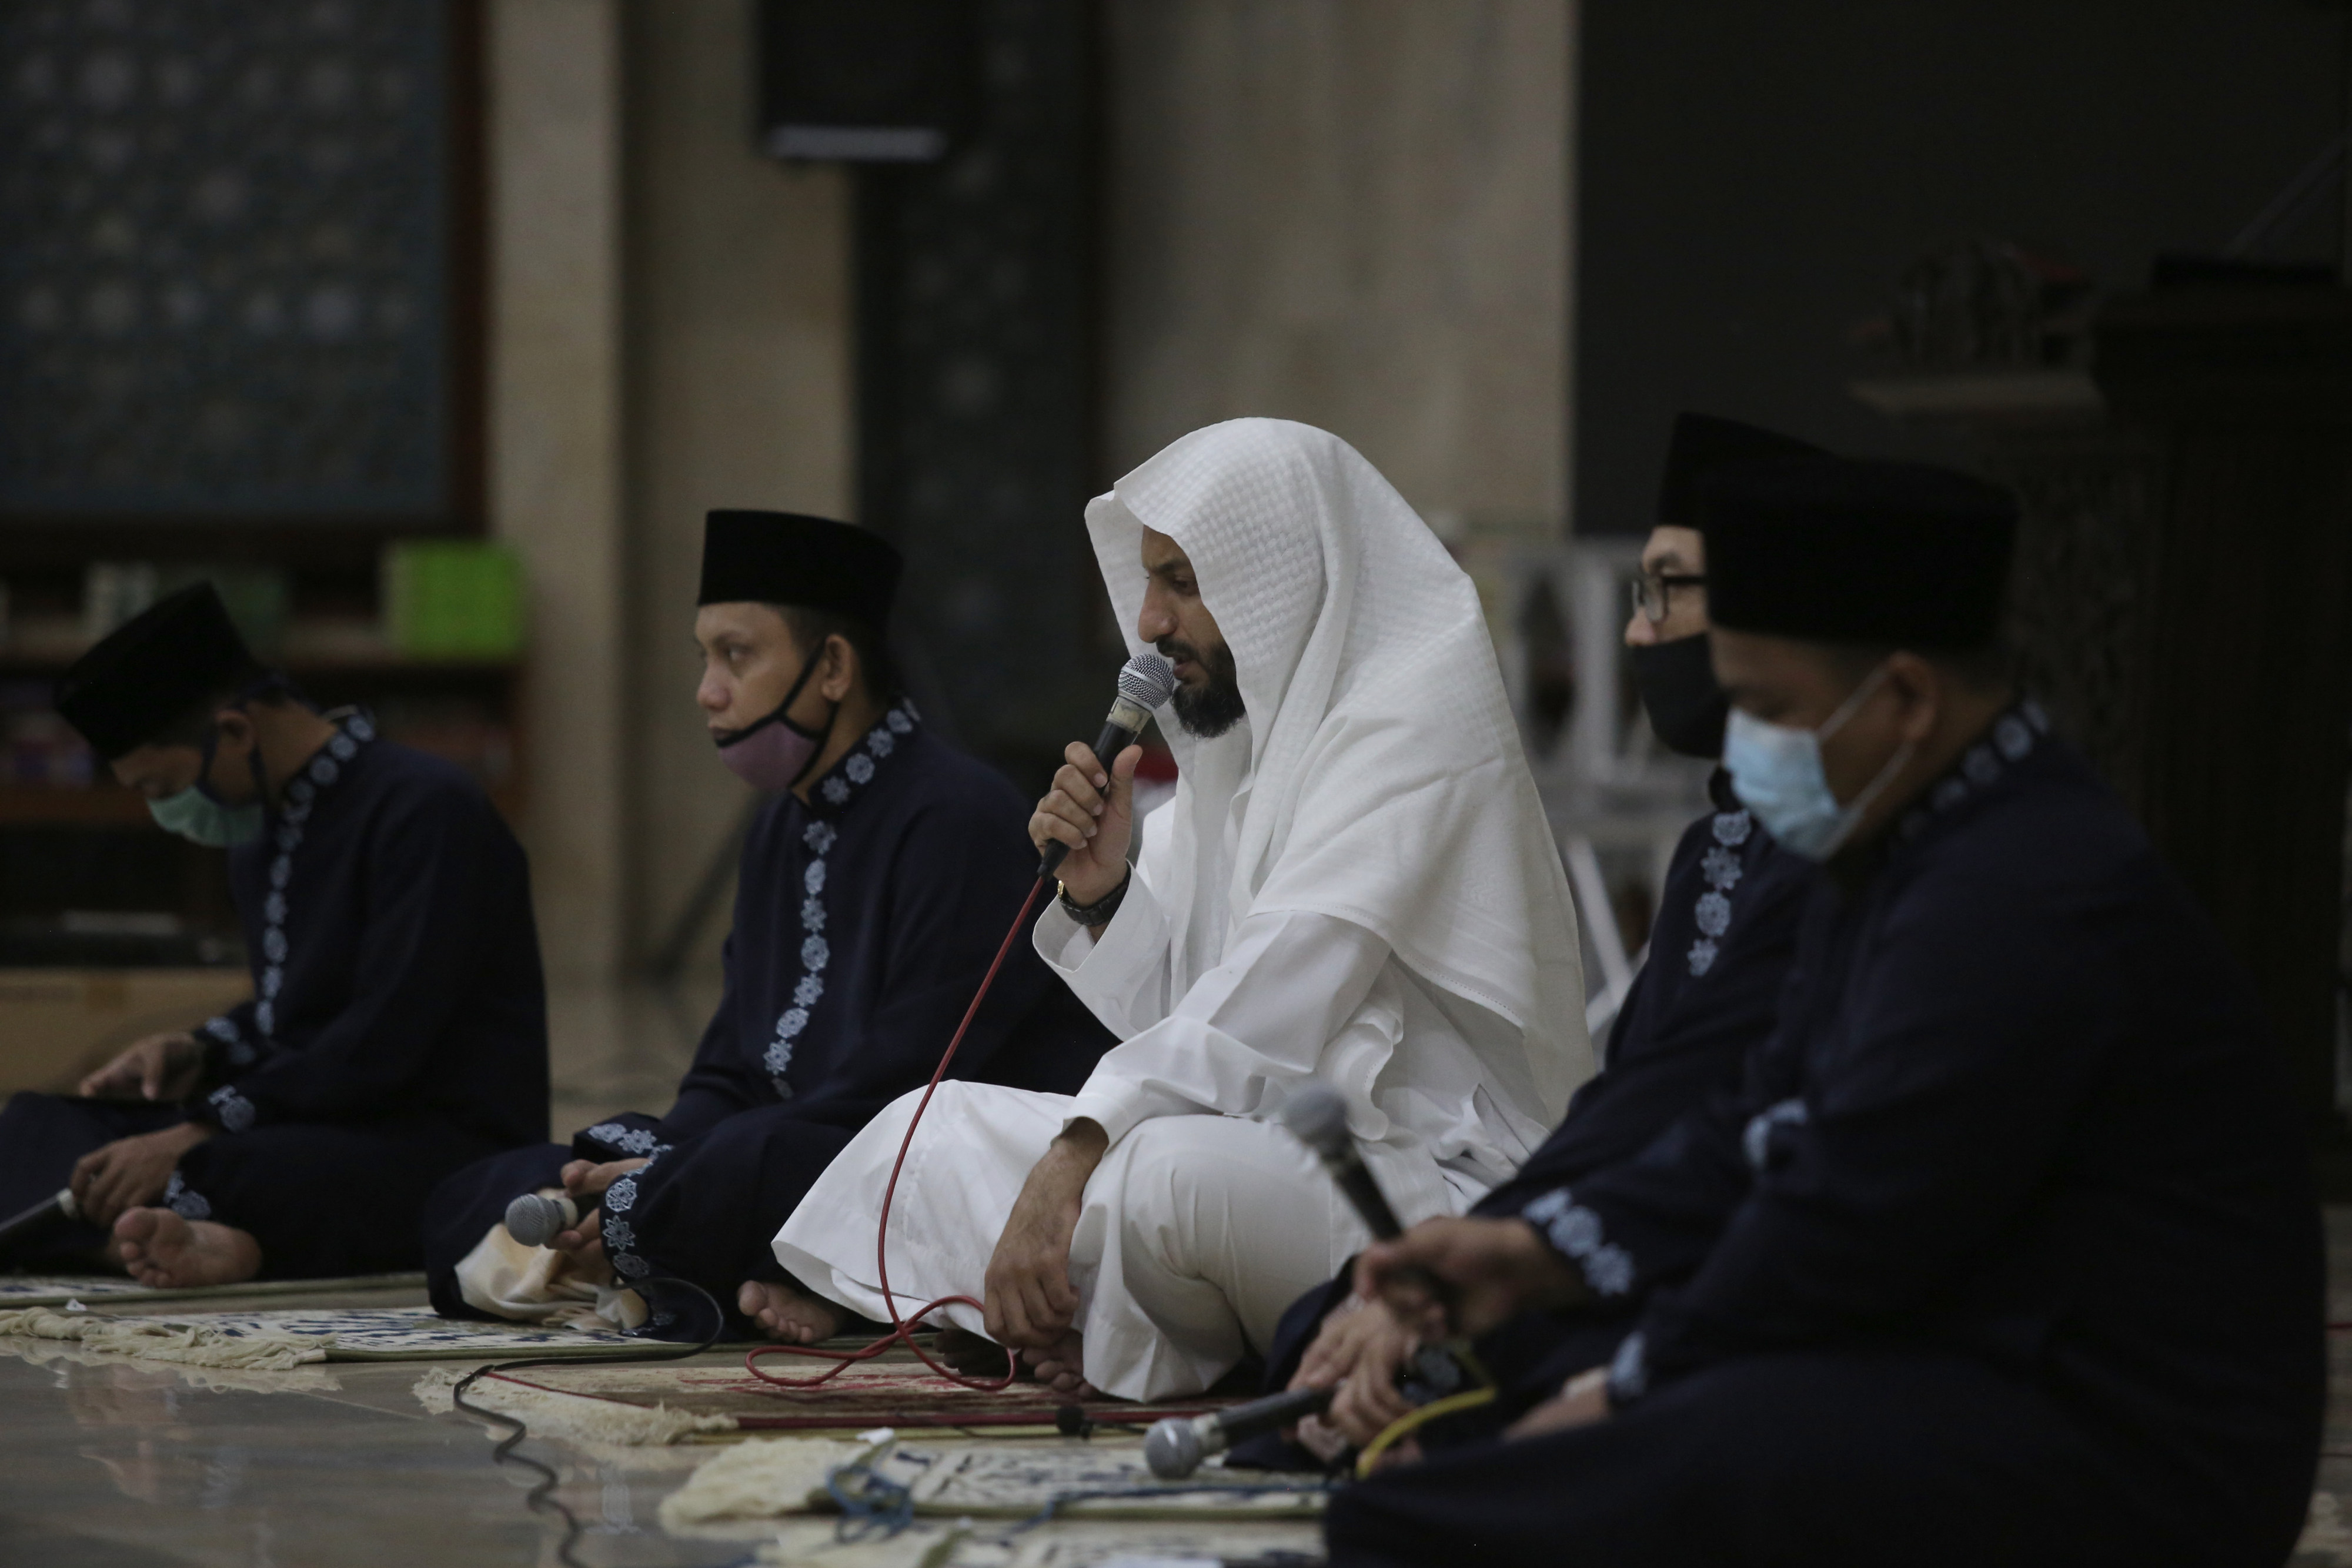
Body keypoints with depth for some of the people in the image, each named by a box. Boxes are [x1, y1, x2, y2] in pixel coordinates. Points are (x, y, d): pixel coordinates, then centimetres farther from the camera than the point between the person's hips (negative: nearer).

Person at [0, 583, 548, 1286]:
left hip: (449, 1143, -9)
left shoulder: (426, 810, -13)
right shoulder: (265, 826, 15)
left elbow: (384, 1044, -20)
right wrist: (201, 1054, 7)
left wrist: (196, 1134, -23)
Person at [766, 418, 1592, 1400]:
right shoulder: (1244, 737, 15)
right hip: (1277, 1153, 9)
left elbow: (1274, 1000, -24)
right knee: (937, 1131, 7)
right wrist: (1102, 895, -3)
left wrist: (1076, 1152, -30)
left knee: (1167, 1177, -35)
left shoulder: (1414, 720, -13)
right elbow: (1185, 1014, 15)